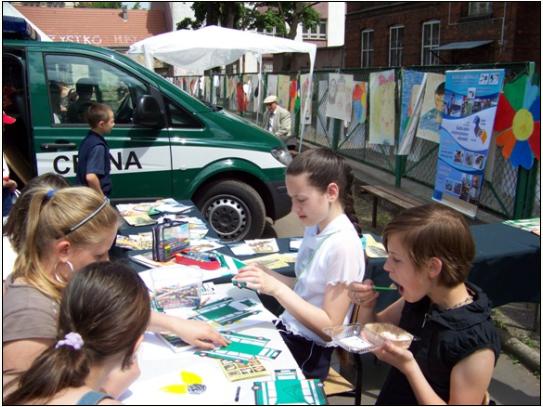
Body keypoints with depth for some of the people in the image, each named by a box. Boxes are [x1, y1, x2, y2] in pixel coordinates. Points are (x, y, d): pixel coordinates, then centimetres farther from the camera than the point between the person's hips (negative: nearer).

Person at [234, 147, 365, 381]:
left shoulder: (343, 244, -22)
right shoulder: (314, 228, 2)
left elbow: (330, 328, -20)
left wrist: (277, 289, -25)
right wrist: (268, 276, -5)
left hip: (310, 351, -7)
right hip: (288, 330, 7)